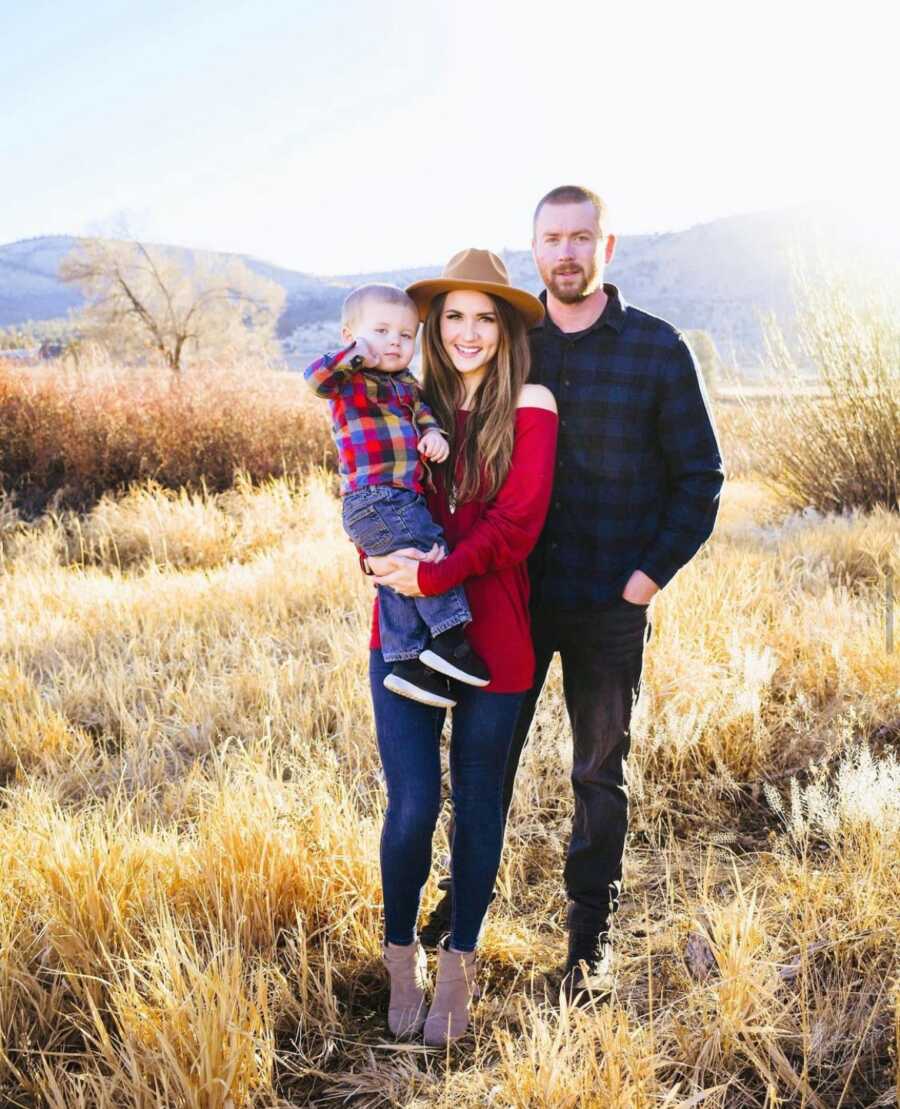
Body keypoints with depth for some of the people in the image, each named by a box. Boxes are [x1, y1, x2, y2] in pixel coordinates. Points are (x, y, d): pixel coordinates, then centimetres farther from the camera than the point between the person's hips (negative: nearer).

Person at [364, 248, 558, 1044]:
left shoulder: (528, 405, -2)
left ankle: (459, 964, 31)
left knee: (478, 803, 10)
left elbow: (517, 523, -10)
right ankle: (401, 957, 25)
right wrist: (382, 558, -10)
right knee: (412, 806, -1)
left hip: (493, 637, -2)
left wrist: (435, 576, -19)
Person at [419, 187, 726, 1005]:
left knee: (601, 774, 12)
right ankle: (465, 897, 36)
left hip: (609, 605, -2)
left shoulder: (658, 349, -3)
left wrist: (652, 574, -9)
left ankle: (592, 936, 29)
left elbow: (700, 475, -1)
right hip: (513, 595, 2)